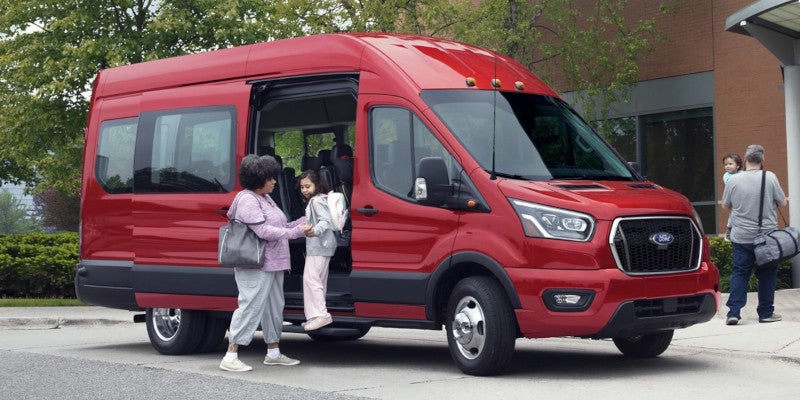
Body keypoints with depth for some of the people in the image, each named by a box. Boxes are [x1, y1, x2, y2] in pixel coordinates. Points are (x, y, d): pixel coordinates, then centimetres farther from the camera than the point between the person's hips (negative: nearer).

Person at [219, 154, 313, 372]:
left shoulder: (266, 198, 17)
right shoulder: (248, 200, -15)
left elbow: (278, 226, 20)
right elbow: (264, 231, -22)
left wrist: (302, 222, 9)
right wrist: (297, 232, -19)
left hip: (272, 265, 10)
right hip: (255, 266, -10)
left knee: (274, 307, 16)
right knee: (250, 307, -11)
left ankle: (273, 353, 27)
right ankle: (230, 358, -9)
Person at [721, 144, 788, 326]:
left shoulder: (733, 180, -5)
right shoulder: (770, 178, -9)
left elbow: (725, 205, 7)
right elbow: (783, 203, -1)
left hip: (741, 236, 1)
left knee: (739, 273, 7)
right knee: (767, 274, 11)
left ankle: (733, 312, -1)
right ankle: (766, 312, 16)